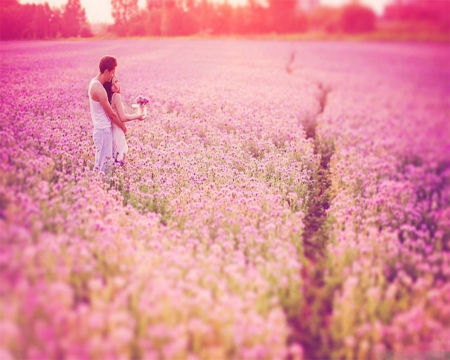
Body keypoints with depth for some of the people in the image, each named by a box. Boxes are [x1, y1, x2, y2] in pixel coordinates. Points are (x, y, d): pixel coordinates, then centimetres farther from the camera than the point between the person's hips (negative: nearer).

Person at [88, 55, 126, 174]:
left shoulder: (94, 82, 6)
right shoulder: (99, 89, -24)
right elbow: (111, 114, -15)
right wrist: (123, 127, -1)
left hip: (102, 129, 10)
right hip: (103, 130, -10)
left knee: (103, 163, 16)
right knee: (103, 166, -3)